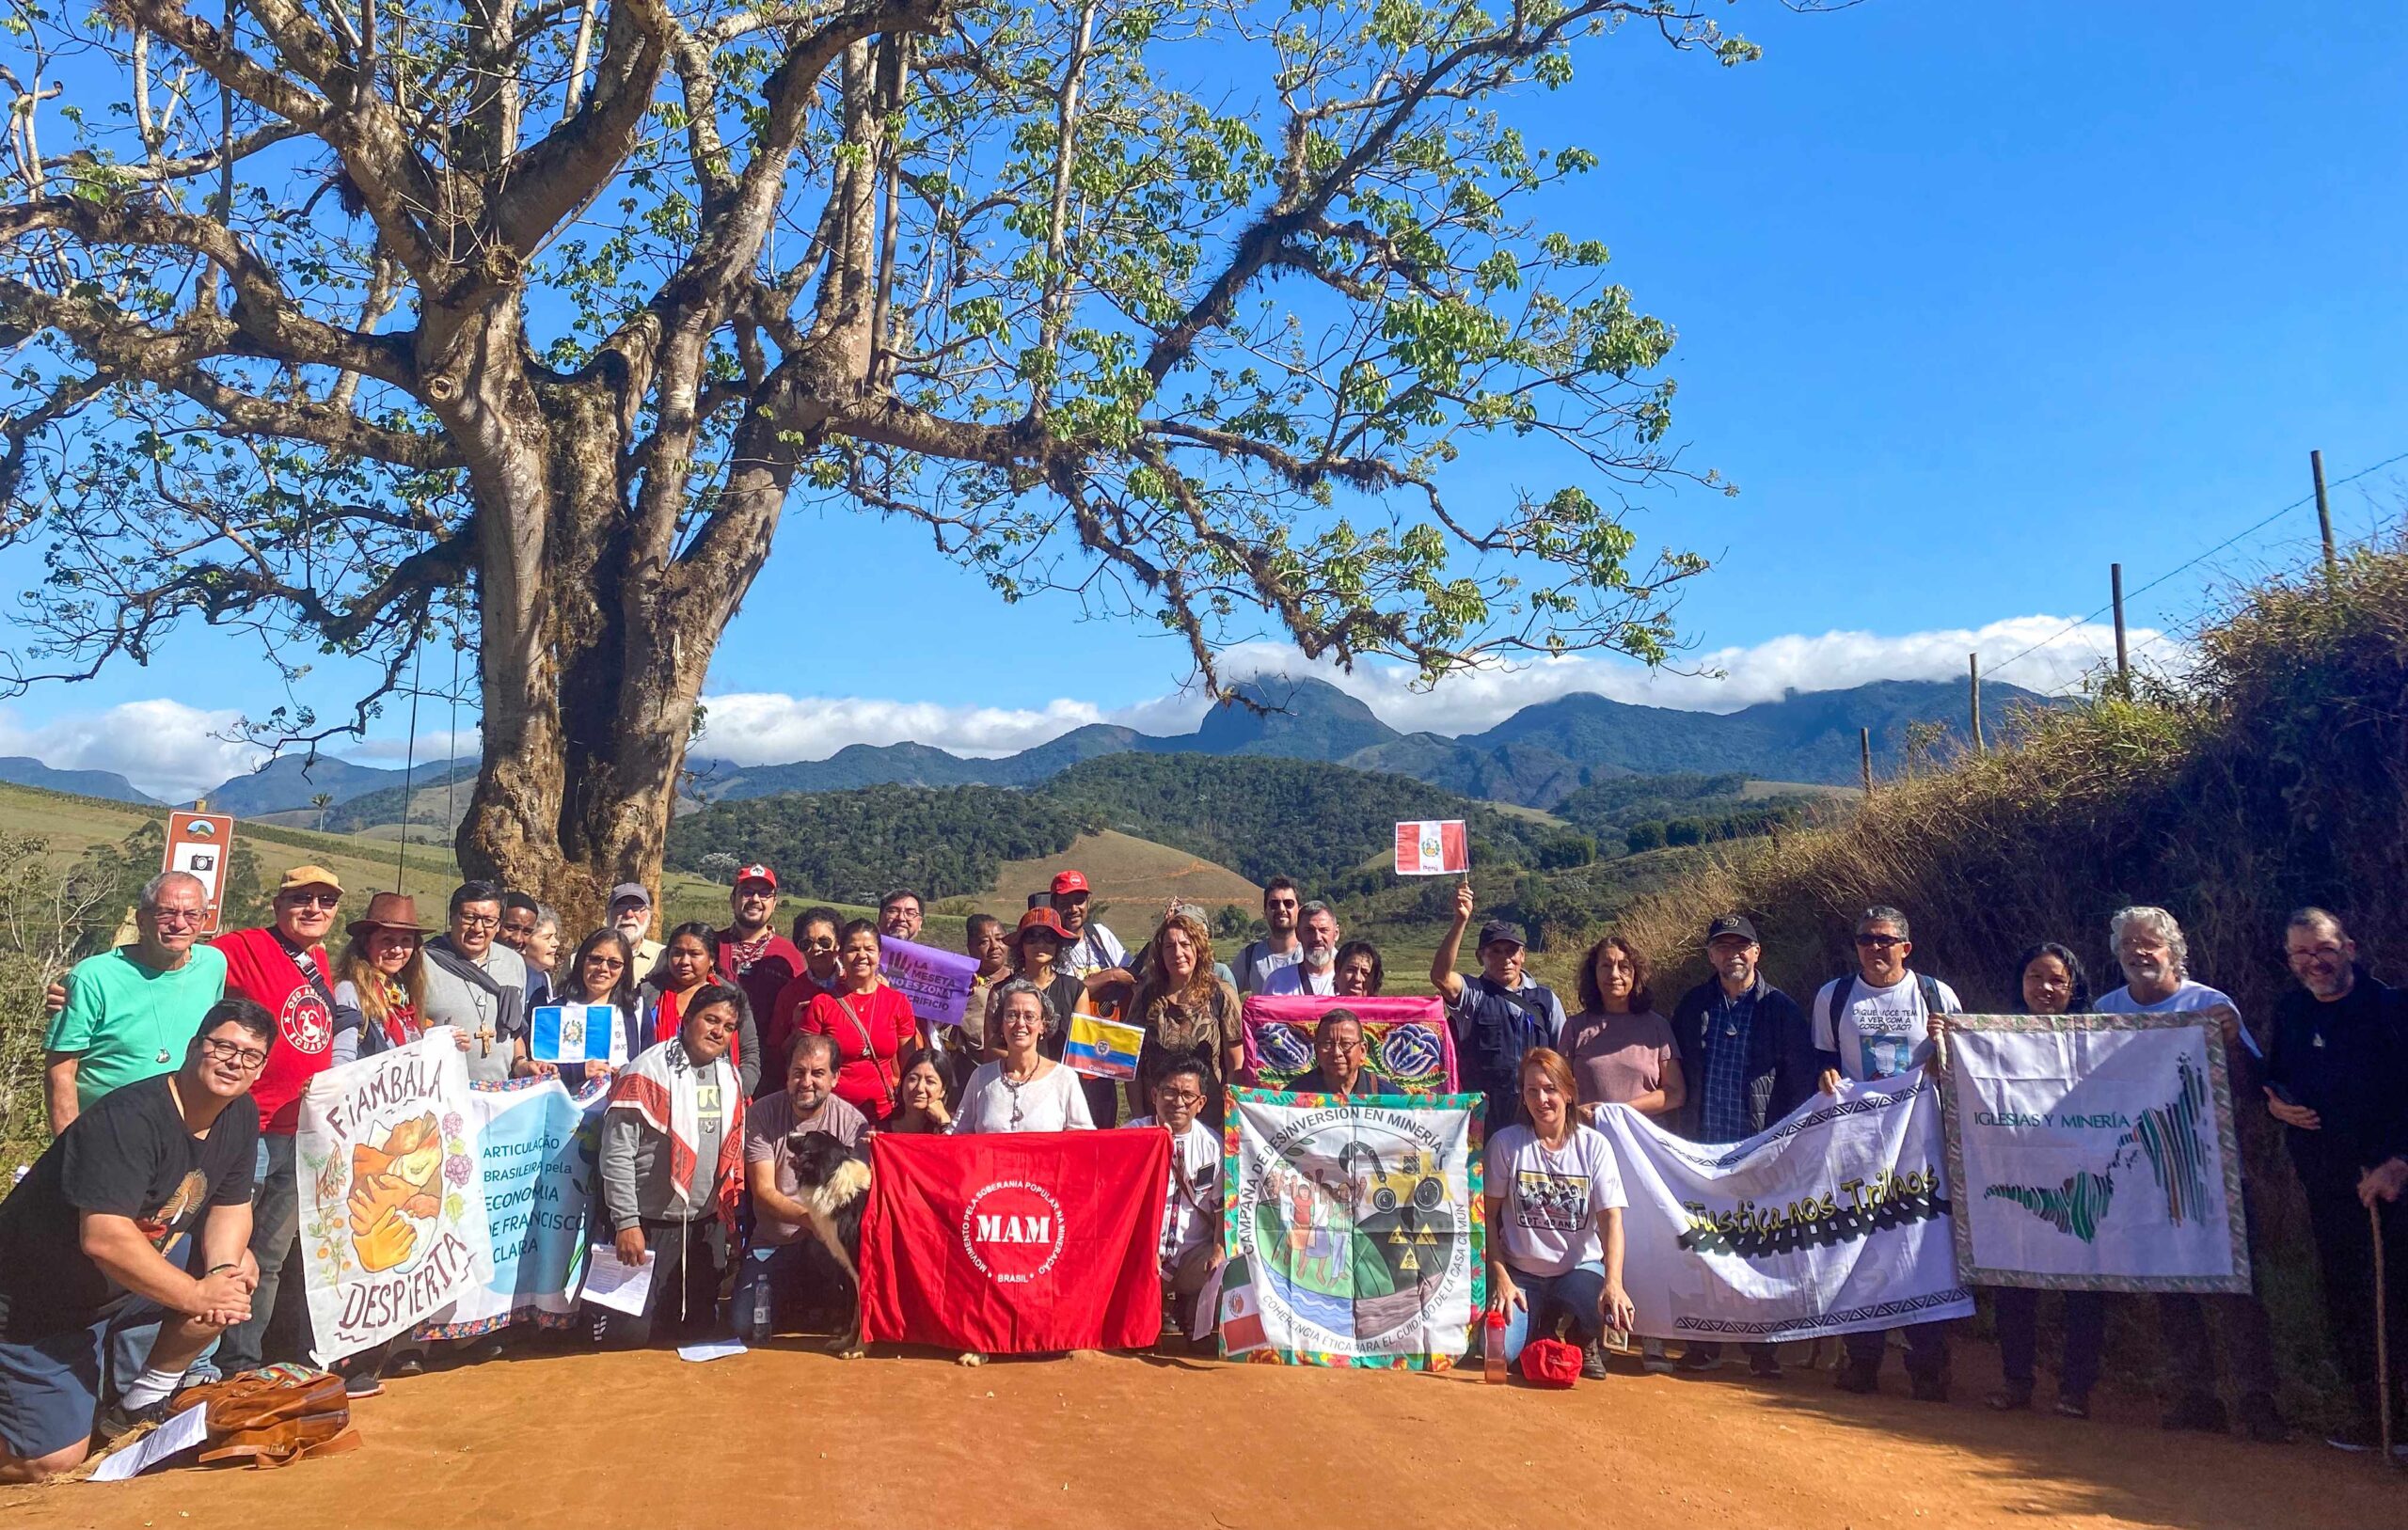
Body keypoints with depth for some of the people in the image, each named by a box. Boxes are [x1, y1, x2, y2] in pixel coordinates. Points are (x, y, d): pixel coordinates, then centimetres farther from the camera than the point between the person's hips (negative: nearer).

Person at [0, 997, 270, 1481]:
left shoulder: (241, 1116, -3)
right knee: (51, 1462, -10)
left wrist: (224, 1269, -16)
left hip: (115, 1287, 8)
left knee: (239, 1271, -9)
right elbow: (104, 1240, -35)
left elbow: (231, 1205, 4)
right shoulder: (129, 1118, -29)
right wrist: (196, 1296, -29)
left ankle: (139, 1403, 8)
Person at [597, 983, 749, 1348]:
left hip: (708, 1225, 6)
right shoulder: (649, 1070, -13)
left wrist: (729, 1219, 13)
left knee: (696, 1330, 12)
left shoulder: (729, 1076, 7)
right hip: (650, 1225, -6)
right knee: (630, 1334, -2)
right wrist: (626, 1222, -18)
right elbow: (617, 1154, -15)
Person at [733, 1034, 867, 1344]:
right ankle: (787, 1296, 18)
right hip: (772, 1240, 1)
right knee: (744, 1325, -16)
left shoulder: (851, 1121, -9)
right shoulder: (762, 1114, -7)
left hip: (827, 1241, -1)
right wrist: (809, 1216, -30)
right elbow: (763, 1191, -12)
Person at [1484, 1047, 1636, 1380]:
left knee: (1616, 1308, -33)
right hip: (1521, 1272, 0)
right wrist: (1500, 1277, -10)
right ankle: (1542, 1325, 13)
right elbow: (1488, 1215, -1)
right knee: (1498, 1351, -24)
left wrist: (1613, 1282, -27)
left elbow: (1611, 1219, -11)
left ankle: (1585, 1339, 6)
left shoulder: (1594, 1145, -3)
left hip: (1580, 1268, 0)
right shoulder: (1505, 1143, -4)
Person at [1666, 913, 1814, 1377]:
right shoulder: (1692, 1005, 7)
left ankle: (1764, 1347, 14)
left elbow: (1802, 1081, -1)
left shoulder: (1782, 1009, -1)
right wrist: (1684, 1132, 4)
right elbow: (1676, 1075, 11)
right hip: (1704, 1148, 2)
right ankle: (1706, 1340, 16)